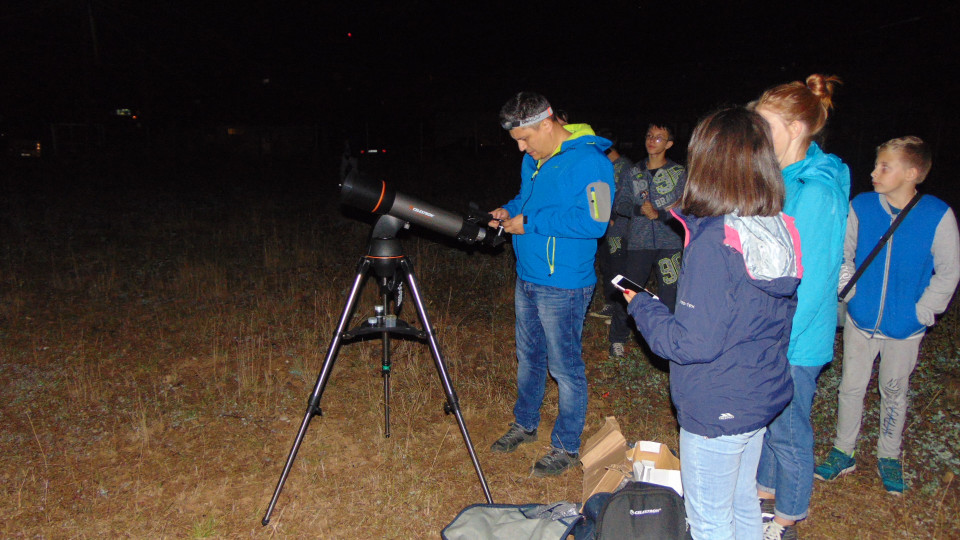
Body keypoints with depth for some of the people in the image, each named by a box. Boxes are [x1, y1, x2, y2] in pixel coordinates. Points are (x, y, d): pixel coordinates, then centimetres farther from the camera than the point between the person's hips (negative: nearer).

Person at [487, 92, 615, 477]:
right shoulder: (533, 159, 10)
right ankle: (525, 424, 40)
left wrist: (530, 223, -22)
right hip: (527, 278, 9)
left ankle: (567, 448, 20)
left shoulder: (589, 162, -18)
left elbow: (593, 221, -26)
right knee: (528, 356, 21)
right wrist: (509, 210, 4)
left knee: (565, 367, 3)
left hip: (563, 285, -9)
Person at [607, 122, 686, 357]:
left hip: (669, 242, -1)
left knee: (668, 294, 0)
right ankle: (618, 337, 18)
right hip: (639, 243, 2)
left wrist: (659, 214, -15)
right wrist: (639, 209, -11)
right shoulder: (634, 173, 13)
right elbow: (619, 204, 6)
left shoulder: (679, 173, 6)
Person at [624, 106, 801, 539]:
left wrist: (641, 305, -10)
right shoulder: (782, 232, -3)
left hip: (715, 411, -8)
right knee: (743, 502, 26)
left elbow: (693, 343, -25)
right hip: (762, 396, 8)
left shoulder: (713, 243, -26)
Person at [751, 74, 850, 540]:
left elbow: (809, 281, -23)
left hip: (795, 342, -8)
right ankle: (766, 492, 43)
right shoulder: (785, 178, 6)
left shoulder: (816, 192, -23)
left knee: (788, 431, 10)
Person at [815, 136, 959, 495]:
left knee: (894, 391, 14)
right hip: (861, 321, 1)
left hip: (906, 327, -1)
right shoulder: (860, 206, -10)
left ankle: (889, 456, 35)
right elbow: (842, 254, 4)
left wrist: (923, 311, -6)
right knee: (851, 386, 10)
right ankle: (844, 453, 27)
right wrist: (849, 290, -6)